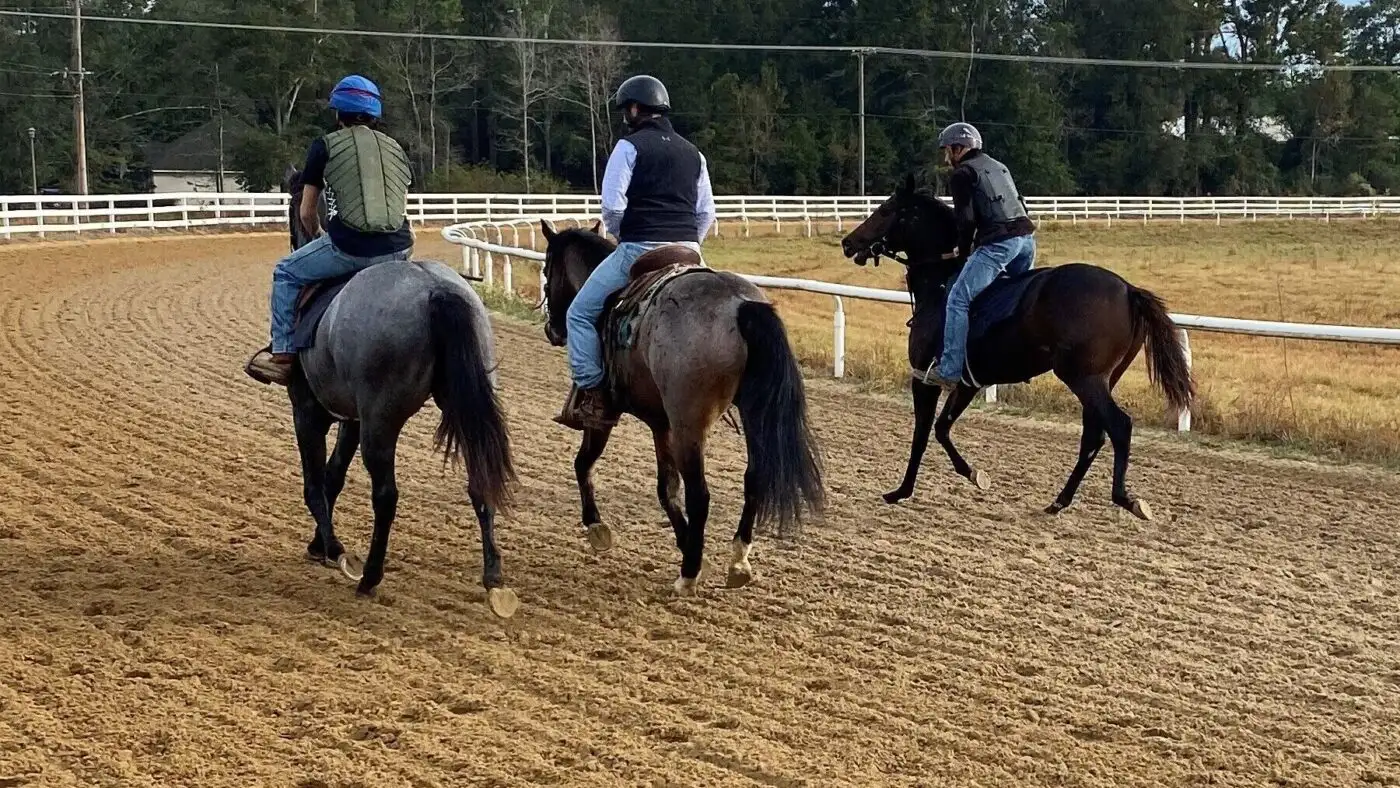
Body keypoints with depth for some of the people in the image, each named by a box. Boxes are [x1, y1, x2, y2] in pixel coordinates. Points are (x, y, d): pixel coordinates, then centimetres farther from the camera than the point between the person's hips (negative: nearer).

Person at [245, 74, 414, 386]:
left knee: (286, 273, 20)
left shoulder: (325, 146, 8)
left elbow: (306, 214, 11)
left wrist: (320, 240, 30)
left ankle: (282, 352, 13)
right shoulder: (396, 148, 20)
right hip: (398, 249, 4)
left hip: (349, 248, -4)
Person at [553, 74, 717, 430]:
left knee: (581, 312, 6)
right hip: (688, 252, 6)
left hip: (640, 249, -6)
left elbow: (612, 205, -9)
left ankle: (590, 392, -2)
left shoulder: (630, 146, -3)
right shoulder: (693, 153, 15)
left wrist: (619, 233, 9)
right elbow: (706, 212, 13)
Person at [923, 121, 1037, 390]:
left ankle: (950, 370, -15)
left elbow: (966, 219, -6)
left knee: (958, 300, -8)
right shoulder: (999, 167, 27)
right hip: (1027, 237, 8)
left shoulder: (961, 174, 3)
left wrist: (963, 249, 11)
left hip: (997, 243, -8)